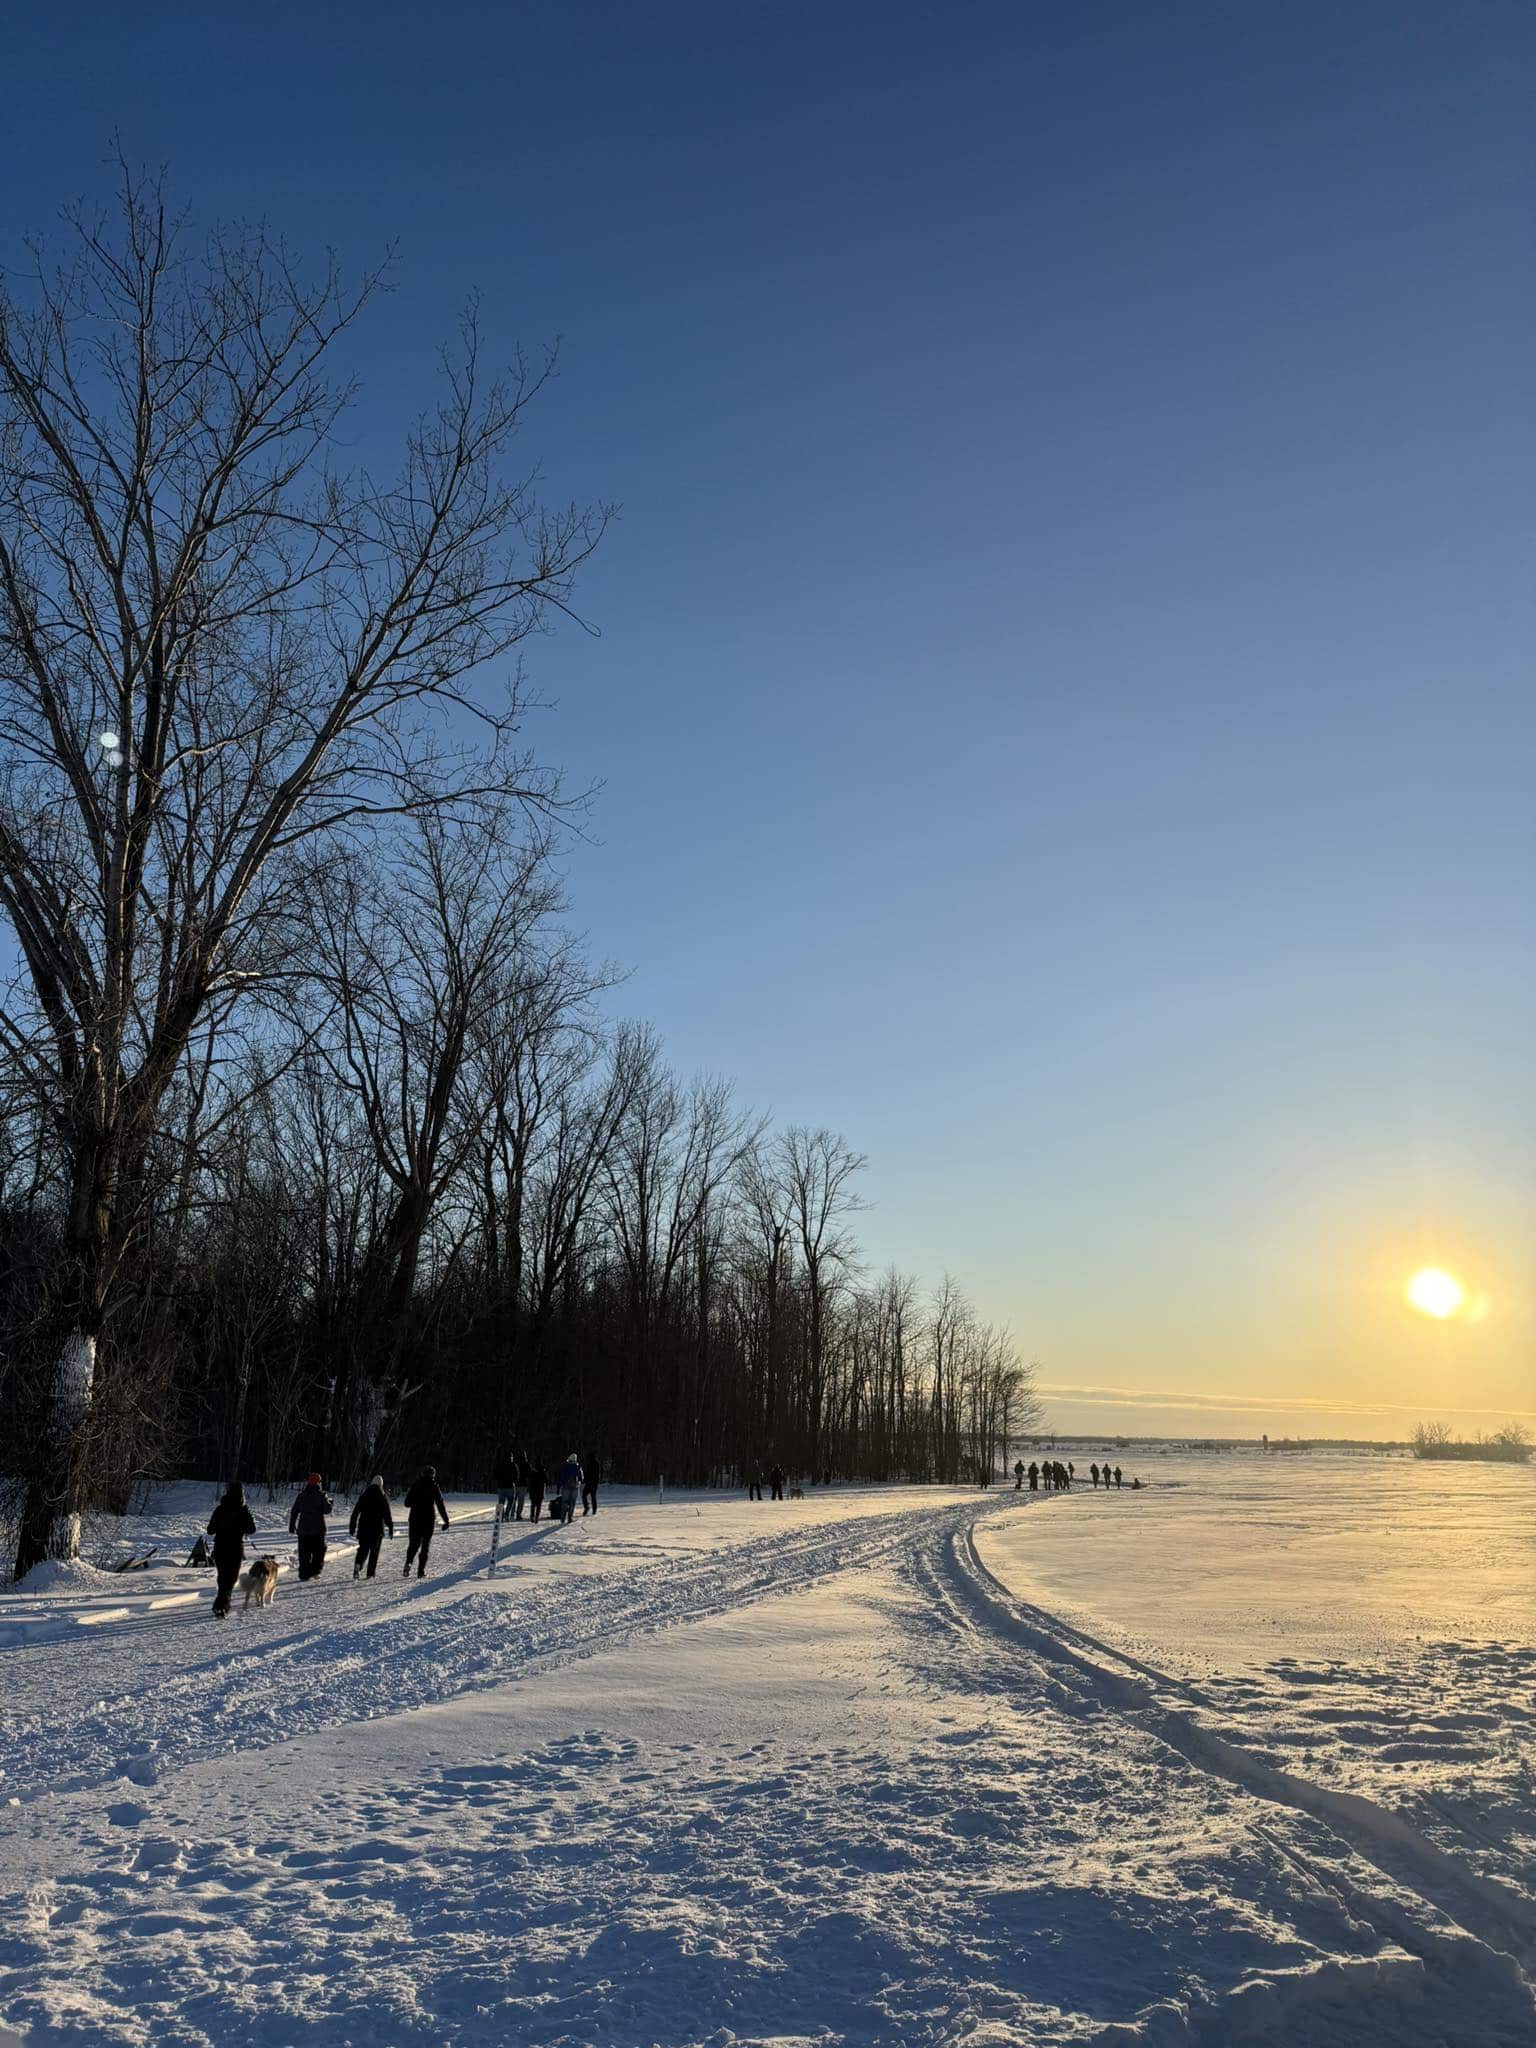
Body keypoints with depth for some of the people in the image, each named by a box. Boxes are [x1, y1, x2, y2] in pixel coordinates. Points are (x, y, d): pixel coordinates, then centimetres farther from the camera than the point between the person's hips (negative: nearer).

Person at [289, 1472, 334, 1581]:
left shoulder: (302, 1495, 4)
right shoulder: (321, 1495, -6)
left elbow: (294, 1511, 6)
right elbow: (327, 1510, -9)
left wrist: (291, 1527, 12)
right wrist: (331, 1503, 12)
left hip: (303, 1528, 3)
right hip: (318, 1528, -2)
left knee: (304, 1552, 8)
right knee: (319, 1551, 10)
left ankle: (304, 1574, 5)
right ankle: (315, 1570, -3)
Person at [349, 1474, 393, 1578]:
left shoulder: (364, 1494, 5)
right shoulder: (383, 1496, -2)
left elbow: (355, 1511, 6)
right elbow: (387, 1514, -4)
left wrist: (352, 1526, 11)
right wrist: (390, 1527, 2)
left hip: (363, 1527, 2)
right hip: (377, 1528, -2)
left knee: (362, 1549, 8)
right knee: (374, 1551, 7)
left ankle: (358, 1566, -19)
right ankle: (370, 1573, 2)